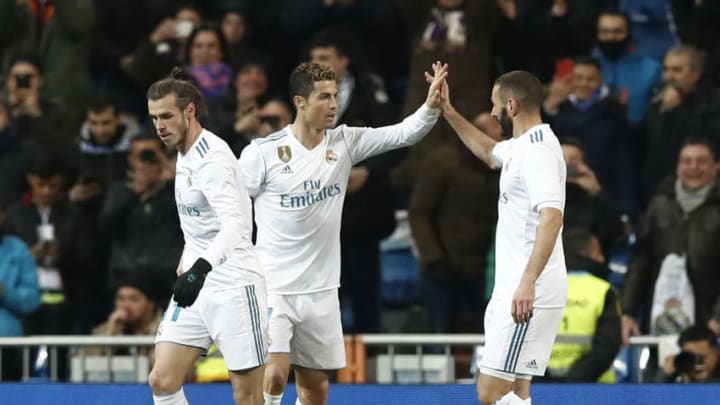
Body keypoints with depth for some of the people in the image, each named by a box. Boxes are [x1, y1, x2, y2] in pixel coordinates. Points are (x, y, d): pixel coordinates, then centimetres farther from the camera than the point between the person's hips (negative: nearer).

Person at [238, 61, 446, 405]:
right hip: (272, 287, -5)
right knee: (275, 375, -19)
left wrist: (431, 105, -24)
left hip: (321, 290, 5)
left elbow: (403, 133, -6)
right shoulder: (262, 153, -10)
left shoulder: (344, 143, 1)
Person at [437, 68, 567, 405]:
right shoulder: (520, 146, 15)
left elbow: (551, 216, -30)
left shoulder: (538, 150, -16)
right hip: (515, 288, 10)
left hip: (528, 294, -10)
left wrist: (528, 282, -38)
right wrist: (448, 112, 35)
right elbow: (488, 152, 41)